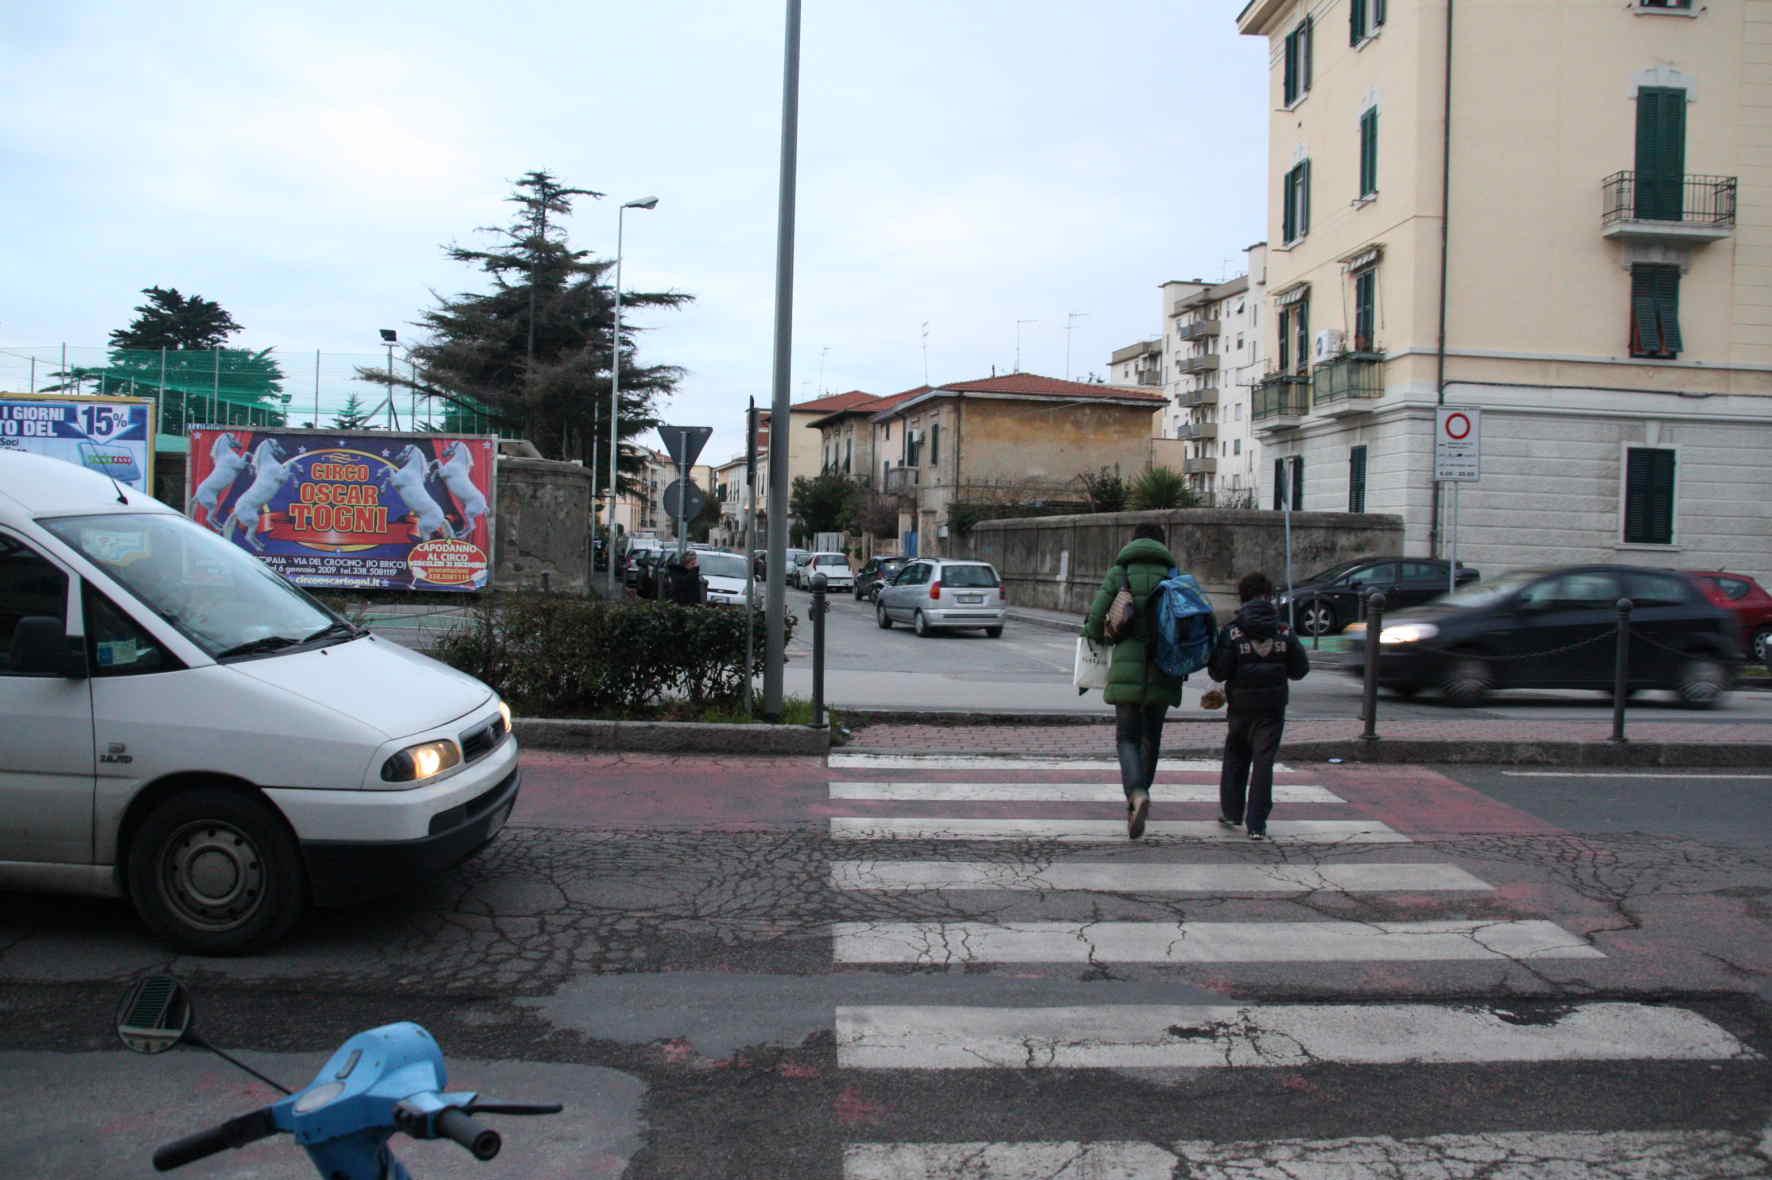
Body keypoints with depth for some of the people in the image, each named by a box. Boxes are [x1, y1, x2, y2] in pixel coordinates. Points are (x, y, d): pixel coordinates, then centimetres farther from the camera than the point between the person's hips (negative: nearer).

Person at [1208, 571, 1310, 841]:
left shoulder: (1231, 631, -8)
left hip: (1241, 705, 0)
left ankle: (1231, 811, 25)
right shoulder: (1284, 631, -1)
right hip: (1273, 706, 1)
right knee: (1263, 762, 2)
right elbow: (1300, 669, 3)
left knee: (1235, 757, 18)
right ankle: (1257, 824, -1)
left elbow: (1219, 672, -12)